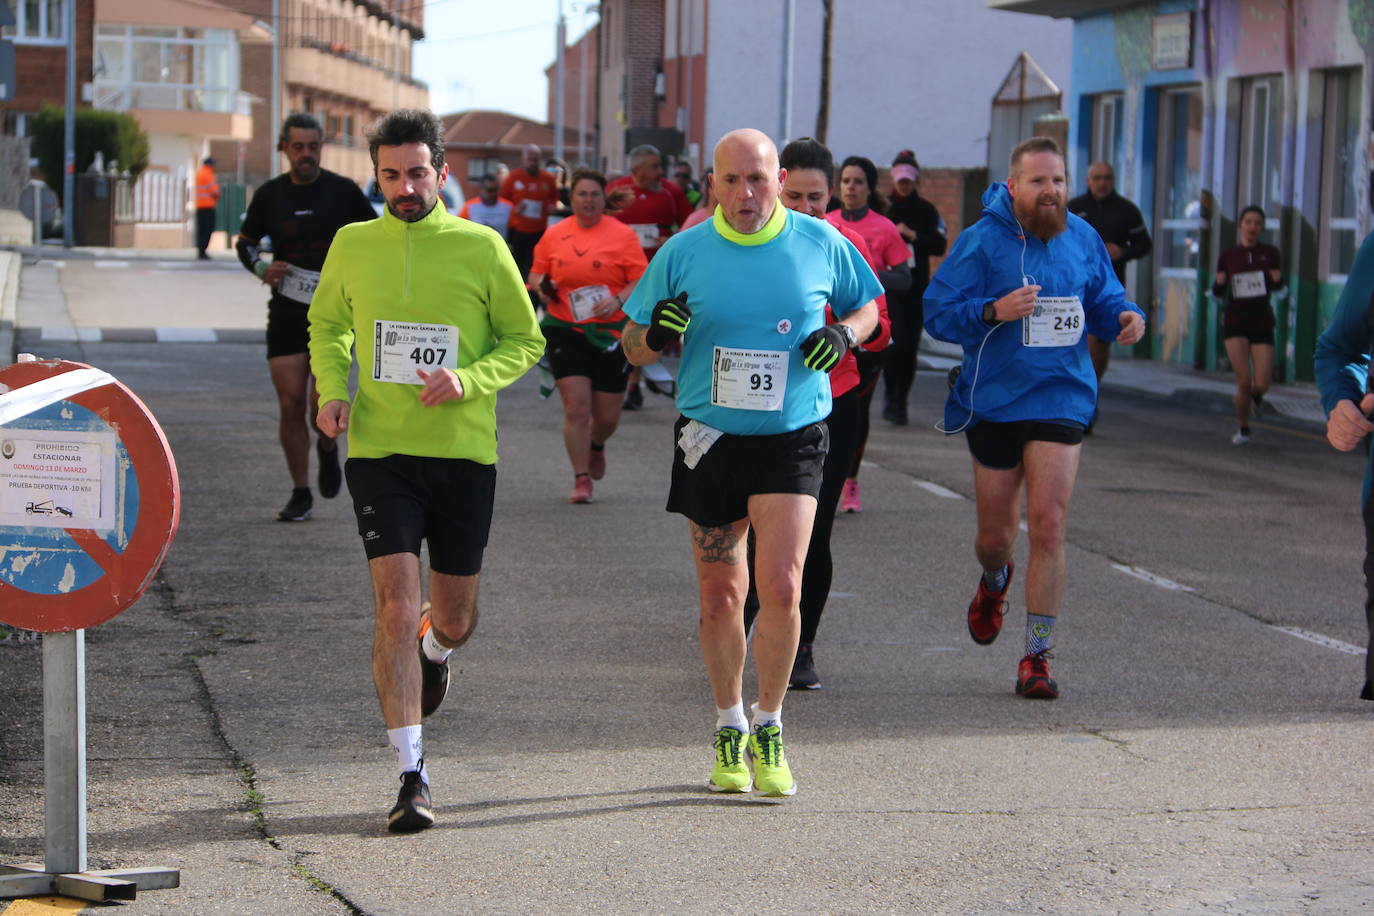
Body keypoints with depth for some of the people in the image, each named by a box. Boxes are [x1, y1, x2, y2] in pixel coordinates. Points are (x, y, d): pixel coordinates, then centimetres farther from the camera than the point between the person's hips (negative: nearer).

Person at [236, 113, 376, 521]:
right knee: (290, 404, -2)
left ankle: (328, 449, 22)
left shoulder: (344, 192, -1)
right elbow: (245, 242, 18)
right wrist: (261, 268, -2)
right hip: (286, 311, 2)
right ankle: (300, 494, 12)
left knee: (322, 403, -14)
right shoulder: (269, 195, 4)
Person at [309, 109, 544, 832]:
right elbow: (327, 324, 20)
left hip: (463, 454, 0)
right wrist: (330, 390, 1)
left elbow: (525, 339, 4)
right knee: (397, 608, -12)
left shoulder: (482, 247, -2)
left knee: (455, 619, 11)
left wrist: (469, 380, -14)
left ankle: (434, 651, 51)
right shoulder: (353, 246, 3)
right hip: (379, 452, 0)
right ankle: (411, 777, -9)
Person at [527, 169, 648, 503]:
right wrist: (542, 285, -6)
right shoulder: (554, 234, 6)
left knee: (607, 415, 5)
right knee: (576, 405, -11)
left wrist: (618, 300, -21)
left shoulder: (622, 234, -1)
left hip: (611, 333, -1)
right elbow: (536, 274, 17)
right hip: (565, 330, 1)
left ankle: (596, 447, 41)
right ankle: (581, 479, 0)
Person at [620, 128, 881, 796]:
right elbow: (631, 346, 5)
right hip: (710, 440, 1)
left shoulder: (820, 243, -1)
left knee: (780, 587, -13)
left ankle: (769, 728, 5)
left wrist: (844, 334, -6)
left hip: (792, 439, -1)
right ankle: (729, 729, 26)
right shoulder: (683, 253, -1)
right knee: (720, 595, 8)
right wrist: (656, 334, -18)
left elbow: (866, 306, 16)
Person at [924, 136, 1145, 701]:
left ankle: (1037, 657, -3)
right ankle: (994, 584, 49)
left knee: (1048, 526, -10)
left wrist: (1123, 317, -7)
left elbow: (1102, 299, 16)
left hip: (1060, 400, 1)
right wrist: (994, 311, -25)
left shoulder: (1081, 239, 4)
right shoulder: (982, 241, -7)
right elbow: (937, 313, -9)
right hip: (993, 402, -1)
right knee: (996, 535, 10)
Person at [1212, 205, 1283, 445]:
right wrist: (1219, 283, -14)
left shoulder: (1270, 253, 1)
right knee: (1243, 381, -12)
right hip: (1235, 323, 0)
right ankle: (1242, 429, 10)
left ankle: (1255, 392, 32)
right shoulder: (1228, 256, 3)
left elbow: (1278, 287, 12)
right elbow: (1218, 293, 9)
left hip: (1262, 324, 0)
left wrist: (1278, 280, -12)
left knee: (1262, 384, -8)